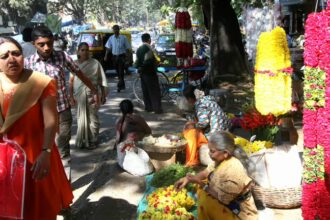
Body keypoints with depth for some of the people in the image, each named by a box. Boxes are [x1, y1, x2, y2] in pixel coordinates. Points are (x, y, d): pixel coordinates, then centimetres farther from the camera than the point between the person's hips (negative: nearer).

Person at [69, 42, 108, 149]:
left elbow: (102, 80, 0)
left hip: (92, 93, -2)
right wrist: (71, 96, 1)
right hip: (79, 94, 2)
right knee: (81, 118, 10)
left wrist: (103, 95, 1)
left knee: (92, 117, 5)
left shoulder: (95, 63, -3)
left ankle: (92, 141, 16)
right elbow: (71, 81, 5)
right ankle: (82, 140, 22)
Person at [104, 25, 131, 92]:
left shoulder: (123, 38, -5)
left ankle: (119, 86, -8)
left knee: (121, 72, -9)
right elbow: (108, 48, 10)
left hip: (121, 56, -4)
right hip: (114, 56, 4)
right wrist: (106, 56, 3)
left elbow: (127, 48, -2)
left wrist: (127, 57, -8)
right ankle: (122, 85, 24)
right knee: (118, 72, 11)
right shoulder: (111, 38, 5)